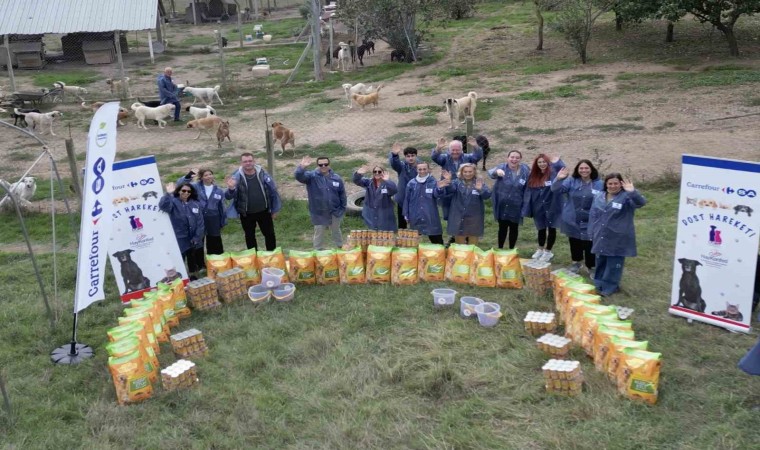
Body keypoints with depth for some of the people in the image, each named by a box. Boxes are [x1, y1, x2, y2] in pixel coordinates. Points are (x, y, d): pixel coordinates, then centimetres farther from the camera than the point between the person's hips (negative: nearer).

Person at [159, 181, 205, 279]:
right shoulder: (173, 202, -6)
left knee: (196, 264, 14)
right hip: (180, 240, -4)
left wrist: (197, 238, -5)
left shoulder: (196, 204, 6)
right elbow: (163, 206, -29)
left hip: (195, 240, 4)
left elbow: (200, 222, 3)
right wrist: (168, 194, -41)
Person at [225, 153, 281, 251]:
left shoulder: (262, 173, -9)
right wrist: (231, 189, -40)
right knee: (250, 237, 15)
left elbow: (273, 191, 0)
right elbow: (229, 196, -16)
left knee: (270, 234, 10)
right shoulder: (237, 176, -11)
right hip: (246, 214, 0)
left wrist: (274, 210, 3)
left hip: (264, 211, 0)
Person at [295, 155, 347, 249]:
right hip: (319, 213, -2)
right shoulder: (312, 176, -11)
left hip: (335, 212, 2)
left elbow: (342, 194, 4)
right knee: (319, 234, 11)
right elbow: (299, 177, -29)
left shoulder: (336, 178, -4)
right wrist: (302, 167, -49)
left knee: (336, 232, 21)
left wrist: (343, 208, 5)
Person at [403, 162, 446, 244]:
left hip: (431, 217, -2)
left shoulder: (433, 182, -2)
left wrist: (439, 188, -41)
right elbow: (406, 199, 8)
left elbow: (436, 194, -18)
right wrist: (406, 215, 7)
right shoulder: (411, 183, 2)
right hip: (415, 218, 2)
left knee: (437, 241, 3)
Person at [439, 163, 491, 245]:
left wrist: (481, 189, -39)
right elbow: (450, 190, -18)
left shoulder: (480, 183, -1)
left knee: (473, 246, 10)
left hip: (474, 219, -1)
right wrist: (448, 182, -40)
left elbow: (487, 195, -17)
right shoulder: (457, 183, 2)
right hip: (458, 219, 1)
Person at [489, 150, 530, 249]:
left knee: (514, 228, 13)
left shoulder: (525, 170, -6)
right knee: (502, 227, 11)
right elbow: (491, 173, -30)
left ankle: (511, 250, 27)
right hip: (502, 205, -1)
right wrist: (497, 171, -53)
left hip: (516, 206, 1)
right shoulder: (502, 167, -10)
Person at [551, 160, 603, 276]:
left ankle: (591, 267, 21)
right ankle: (576, 263, 39)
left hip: (590, 222, -2)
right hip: (573, 221, 2)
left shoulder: (598, 184, -5)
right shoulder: (571, 181, -2)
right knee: (575, 243, 18)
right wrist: (558, 179, -32)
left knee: (590, 245, 4)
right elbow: (556, 189, -12)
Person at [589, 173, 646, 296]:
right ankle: (599, 285, 31)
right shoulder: (599, 197, 7)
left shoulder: (626, 197, -11)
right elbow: (593, 215, 12)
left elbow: (641, 202, -29)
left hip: (617, 239, -5)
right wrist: (592, 233, 9)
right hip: (601, 238, 5)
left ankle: (609, 287, 14)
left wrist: (632, 192, -46)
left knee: (613, 264, 4)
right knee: (600, 262, 17)